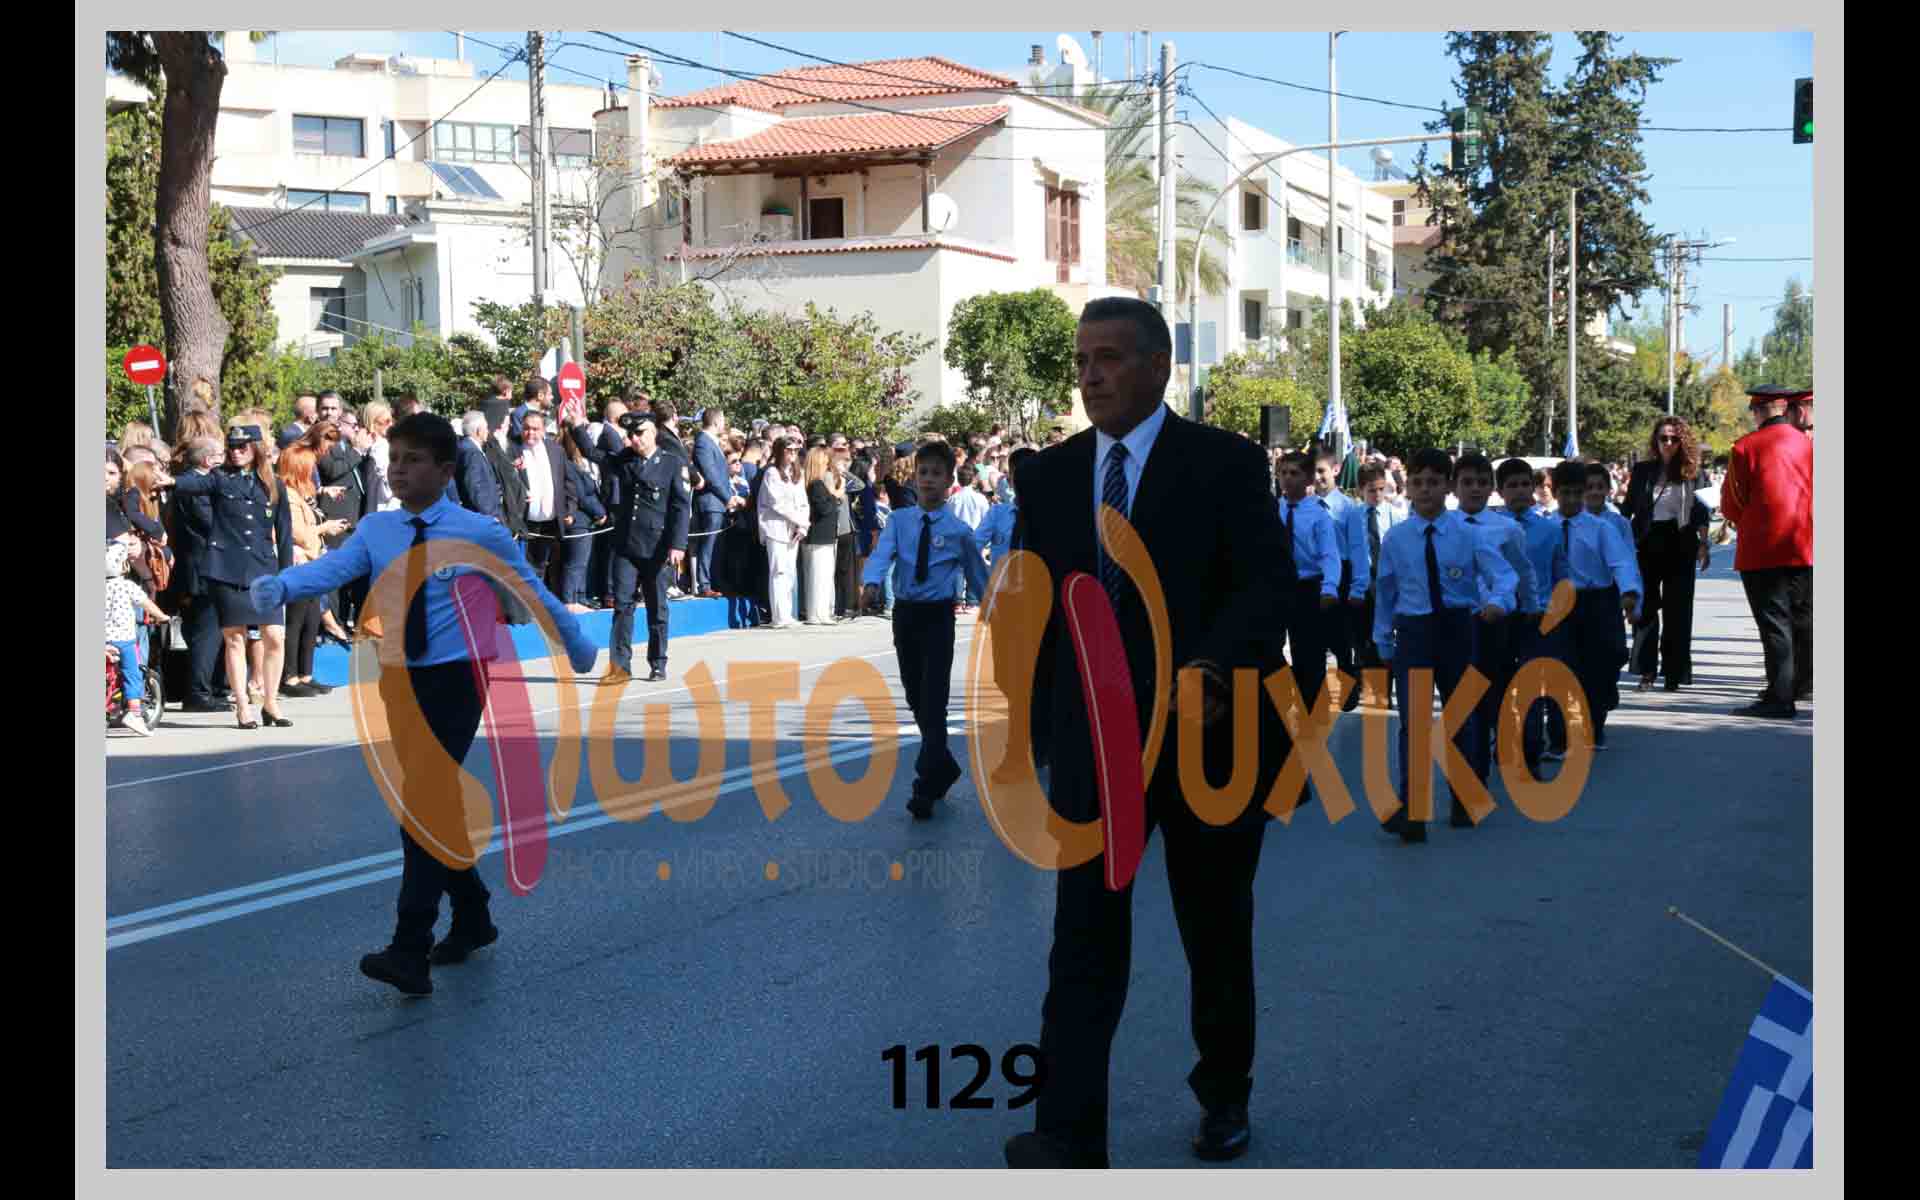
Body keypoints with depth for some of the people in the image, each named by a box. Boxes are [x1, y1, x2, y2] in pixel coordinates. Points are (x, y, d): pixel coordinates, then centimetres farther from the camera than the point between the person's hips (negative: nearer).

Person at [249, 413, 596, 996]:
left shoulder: (478, 533, -7)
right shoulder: (375, 529, 2)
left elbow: (531, 588, 4)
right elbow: (330, 568, -15)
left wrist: (576, 644, 16)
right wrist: (280, 585, -37)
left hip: (456, 681, -5)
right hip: (399, 680, 5)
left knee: (425, 801, -15)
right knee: (429, 804, 15)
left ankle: (411, 953, -16)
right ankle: (473, 919, 34)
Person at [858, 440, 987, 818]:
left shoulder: (958, 530, -4)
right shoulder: (899, 521, 3)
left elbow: (978, 576, 5)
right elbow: (881, 554, -14)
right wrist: (872, 582, -36)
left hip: (938, 616, -4)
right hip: (905, 613, 4)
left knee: (934, 701, -11)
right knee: (915, 699, 13)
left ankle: (926, 787, -11)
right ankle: (944, 767, 32)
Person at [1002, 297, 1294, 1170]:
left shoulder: (1226, 464, -5)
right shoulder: (1048, 476, 6)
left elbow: (1266, 580, -15)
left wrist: (1215, 666, -33)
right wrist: (1036, 723, 8)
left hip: (1210, 730, -2)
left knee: (1217, 931, 15)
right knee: (1084, 935, -8)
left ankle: (1224, 1095, 35)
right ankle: (1069, 1137, -8)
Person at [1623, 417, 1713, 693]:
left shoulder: (1691, 473, 6)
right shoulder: (1643, 471, 7)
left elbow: (1701, 510, 8)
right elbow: (1628, 508, 9)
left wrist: (1704, 544, 0)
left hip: (1680, 545, 0)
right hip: (1648, 543, 0)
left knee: (1678, 609, 2)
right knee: (1646, 607, -4)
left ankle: (1674, 673, 8)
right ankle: (1646, 671, -2)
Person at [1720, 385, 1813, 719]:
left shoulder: (1746, 447, -8)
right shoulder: (1808, 444, 3)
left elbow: (1730, 504, -3)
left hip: (1762, 550, -4)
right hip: (1804, 548, 4)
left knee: (1774, 625, -3)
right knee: (1804, 620, 18)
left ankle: (1780, 699, -6)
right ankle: (1803, 685, 33)